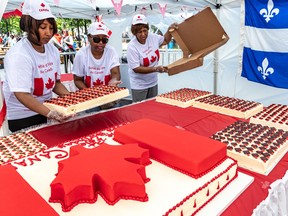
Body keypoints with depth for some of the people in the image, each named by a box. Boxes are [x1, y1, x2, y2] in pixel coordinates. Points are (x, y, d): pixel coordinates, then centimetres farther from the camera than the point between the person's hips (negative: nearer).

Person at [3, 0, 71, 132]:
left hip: (46, 110, 6)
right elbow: (22, 95, -27)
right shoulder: (18, 55, -22)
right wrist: (50, 113, -39)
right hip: (23, 118, -6)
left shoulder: (53, 50, -3)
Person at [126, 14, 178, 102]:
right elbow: (136, 69, -22)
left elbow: (165, 40, 16)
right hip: (139, 85, -6)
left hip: (153, 82, 6)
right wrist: (156, 69, -28)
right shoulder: (132, 47, -22)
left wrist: (170, 29, -2)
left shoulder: (152, 37, -6)